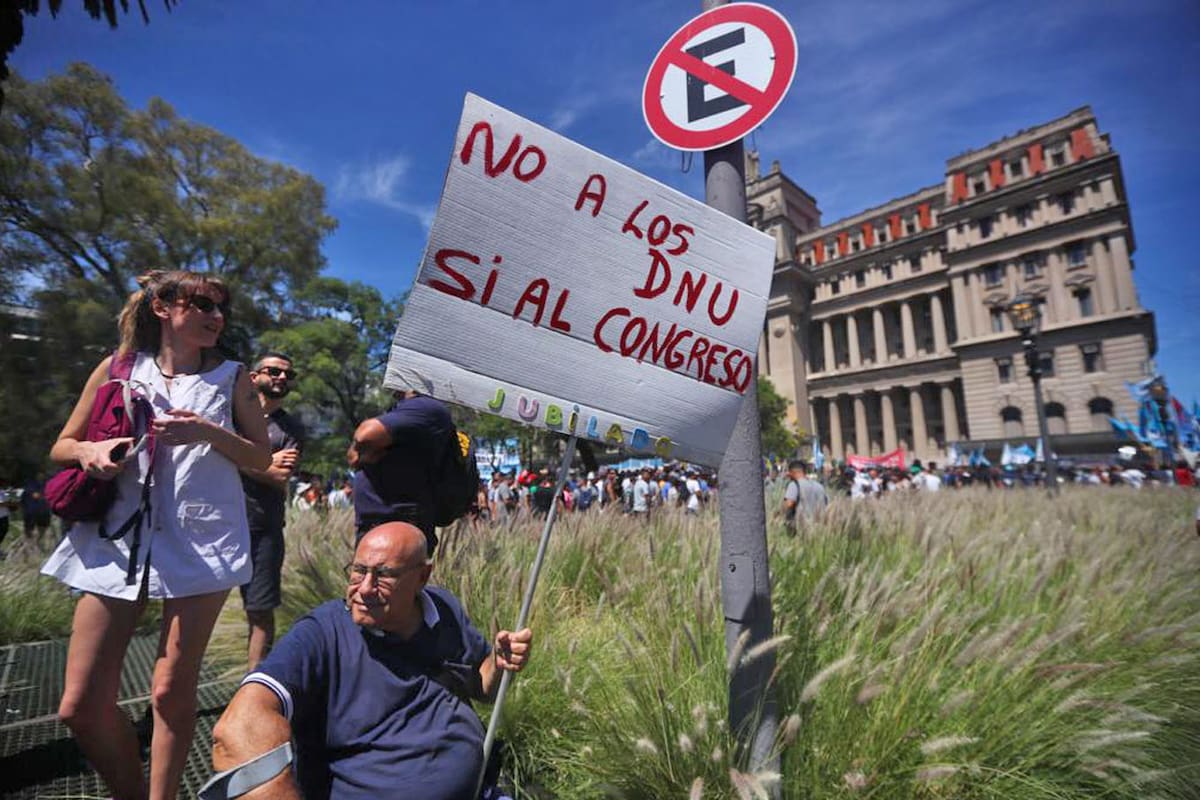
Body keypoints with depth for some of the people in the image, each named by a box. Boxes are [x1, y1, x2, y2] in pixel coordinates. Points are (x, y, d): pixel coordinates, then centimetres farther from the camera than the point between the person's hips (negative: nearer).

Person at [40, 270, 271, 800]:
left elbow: (261, 458, 5)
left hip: (201, 542, -2)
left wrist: (207, 431, -12)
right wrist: (88, 451, -7)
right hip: (118, 537, 2)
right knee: (80, 706, 4)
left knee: (171, 694, 1)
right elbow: (60, 448, 16)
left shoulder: (231, 377, 6)